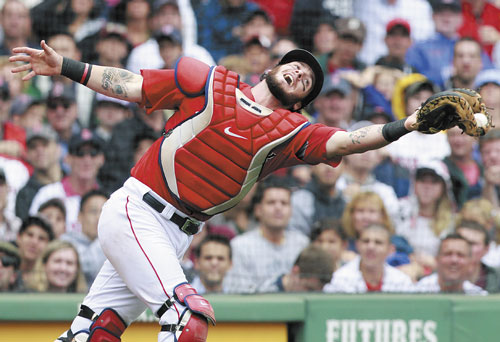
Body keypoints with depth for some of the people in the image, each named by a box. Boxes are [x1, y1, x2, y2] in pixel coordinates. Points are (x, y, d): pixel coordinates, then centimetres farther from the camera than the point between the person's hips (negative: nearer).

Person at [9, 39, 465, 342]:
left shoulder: (290, 133, 7)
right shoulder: (210, 83, 0)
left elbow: (345, 142, -8)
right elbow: (132, 86, 3)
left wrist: (406, 127, -23)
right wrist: (65, 67, -3)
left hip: (176, 236, 5)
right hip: (134, 213, -5)